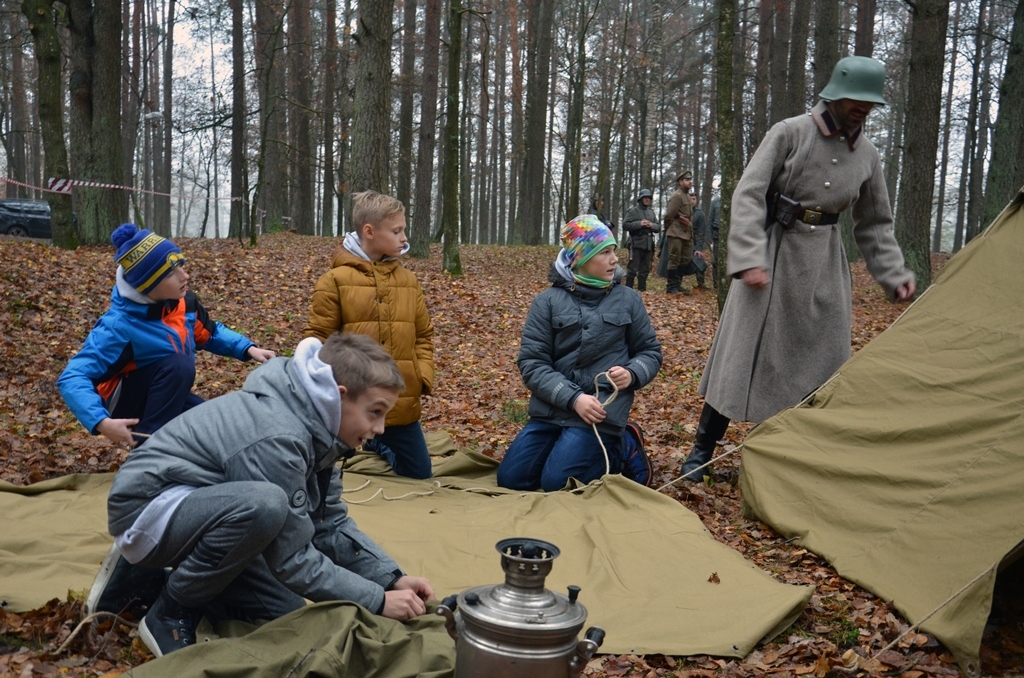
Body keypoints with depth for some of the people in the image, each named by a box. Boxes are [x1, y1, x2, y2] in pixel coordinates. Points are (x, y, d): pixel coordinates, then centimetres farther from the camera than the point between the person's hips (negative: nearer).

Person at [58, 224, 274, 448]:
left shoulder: (183, 300, -11)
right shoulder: (119, 326, -29)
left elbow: (209, 333, 9)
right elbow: (73, 378, -32)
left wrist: (248, 349, -6)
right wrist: (101, 421, -48)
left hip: (167, 395, 7)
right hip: (128, 402, -6)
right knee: (179, 366, -33)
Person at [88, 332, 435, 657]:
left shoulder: (313, 423, -3)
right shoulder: (277, 437, -31)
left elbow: (331, 525, 1)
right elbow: (293, 558, -26)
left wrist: (392, 579, -9)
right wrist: (378, 601, -21)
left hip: (197, 505, 9)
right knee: (266, 505, -36)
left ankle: (150, 578, 17)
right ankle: (171, 611, -11)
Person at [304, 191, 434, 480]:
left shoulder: (408, 280, 7)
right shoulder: (335, 280, -7)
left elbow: (423, 335, 10)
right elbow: (317, 339, -6)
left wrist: (423, 377, -4)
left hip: (401, 401, 4)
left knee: (419, 474, 14)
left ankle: (377, 443, 40)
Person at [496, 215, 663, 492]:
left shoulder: (627, 299, 5)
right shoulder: (547, 301, 1)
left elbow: (650, 352, 12)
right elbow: (531, 363, -5)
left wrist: (632, 374, -12)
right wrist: (573, 398, -18)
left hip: (604, 409, -2)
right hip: (552, 408, 2)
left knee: (556, 483, -17)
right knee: (510, 479, -4)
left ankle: (623, 448, 8)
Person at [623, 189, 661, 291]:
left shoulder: (651, 212, 17)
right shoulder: (633, 211, -1)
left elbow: (658, 227, 16)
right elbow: (625, 225, -9)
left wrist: (652, 225, -6)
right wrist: (639, 224, -17)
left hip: (648, 244, 6)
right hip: (636, 243, -6)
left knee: (645, 269, 9)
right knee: (633, 268, -7)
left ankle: (642, 289, 17)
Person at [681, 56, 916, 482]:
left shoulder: (866, 155, 7)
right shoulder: (790, 134, -8)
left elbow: (875, 226, 14)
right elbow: (748, 194, -14)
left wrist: (894, 276, 4)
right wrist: (749, 257, -25)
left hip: (825, 263, 5)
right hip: (774, 252, -5)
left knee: (824, 356, 5)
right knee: (743, 351, -3)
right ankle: (703, 449, 9)